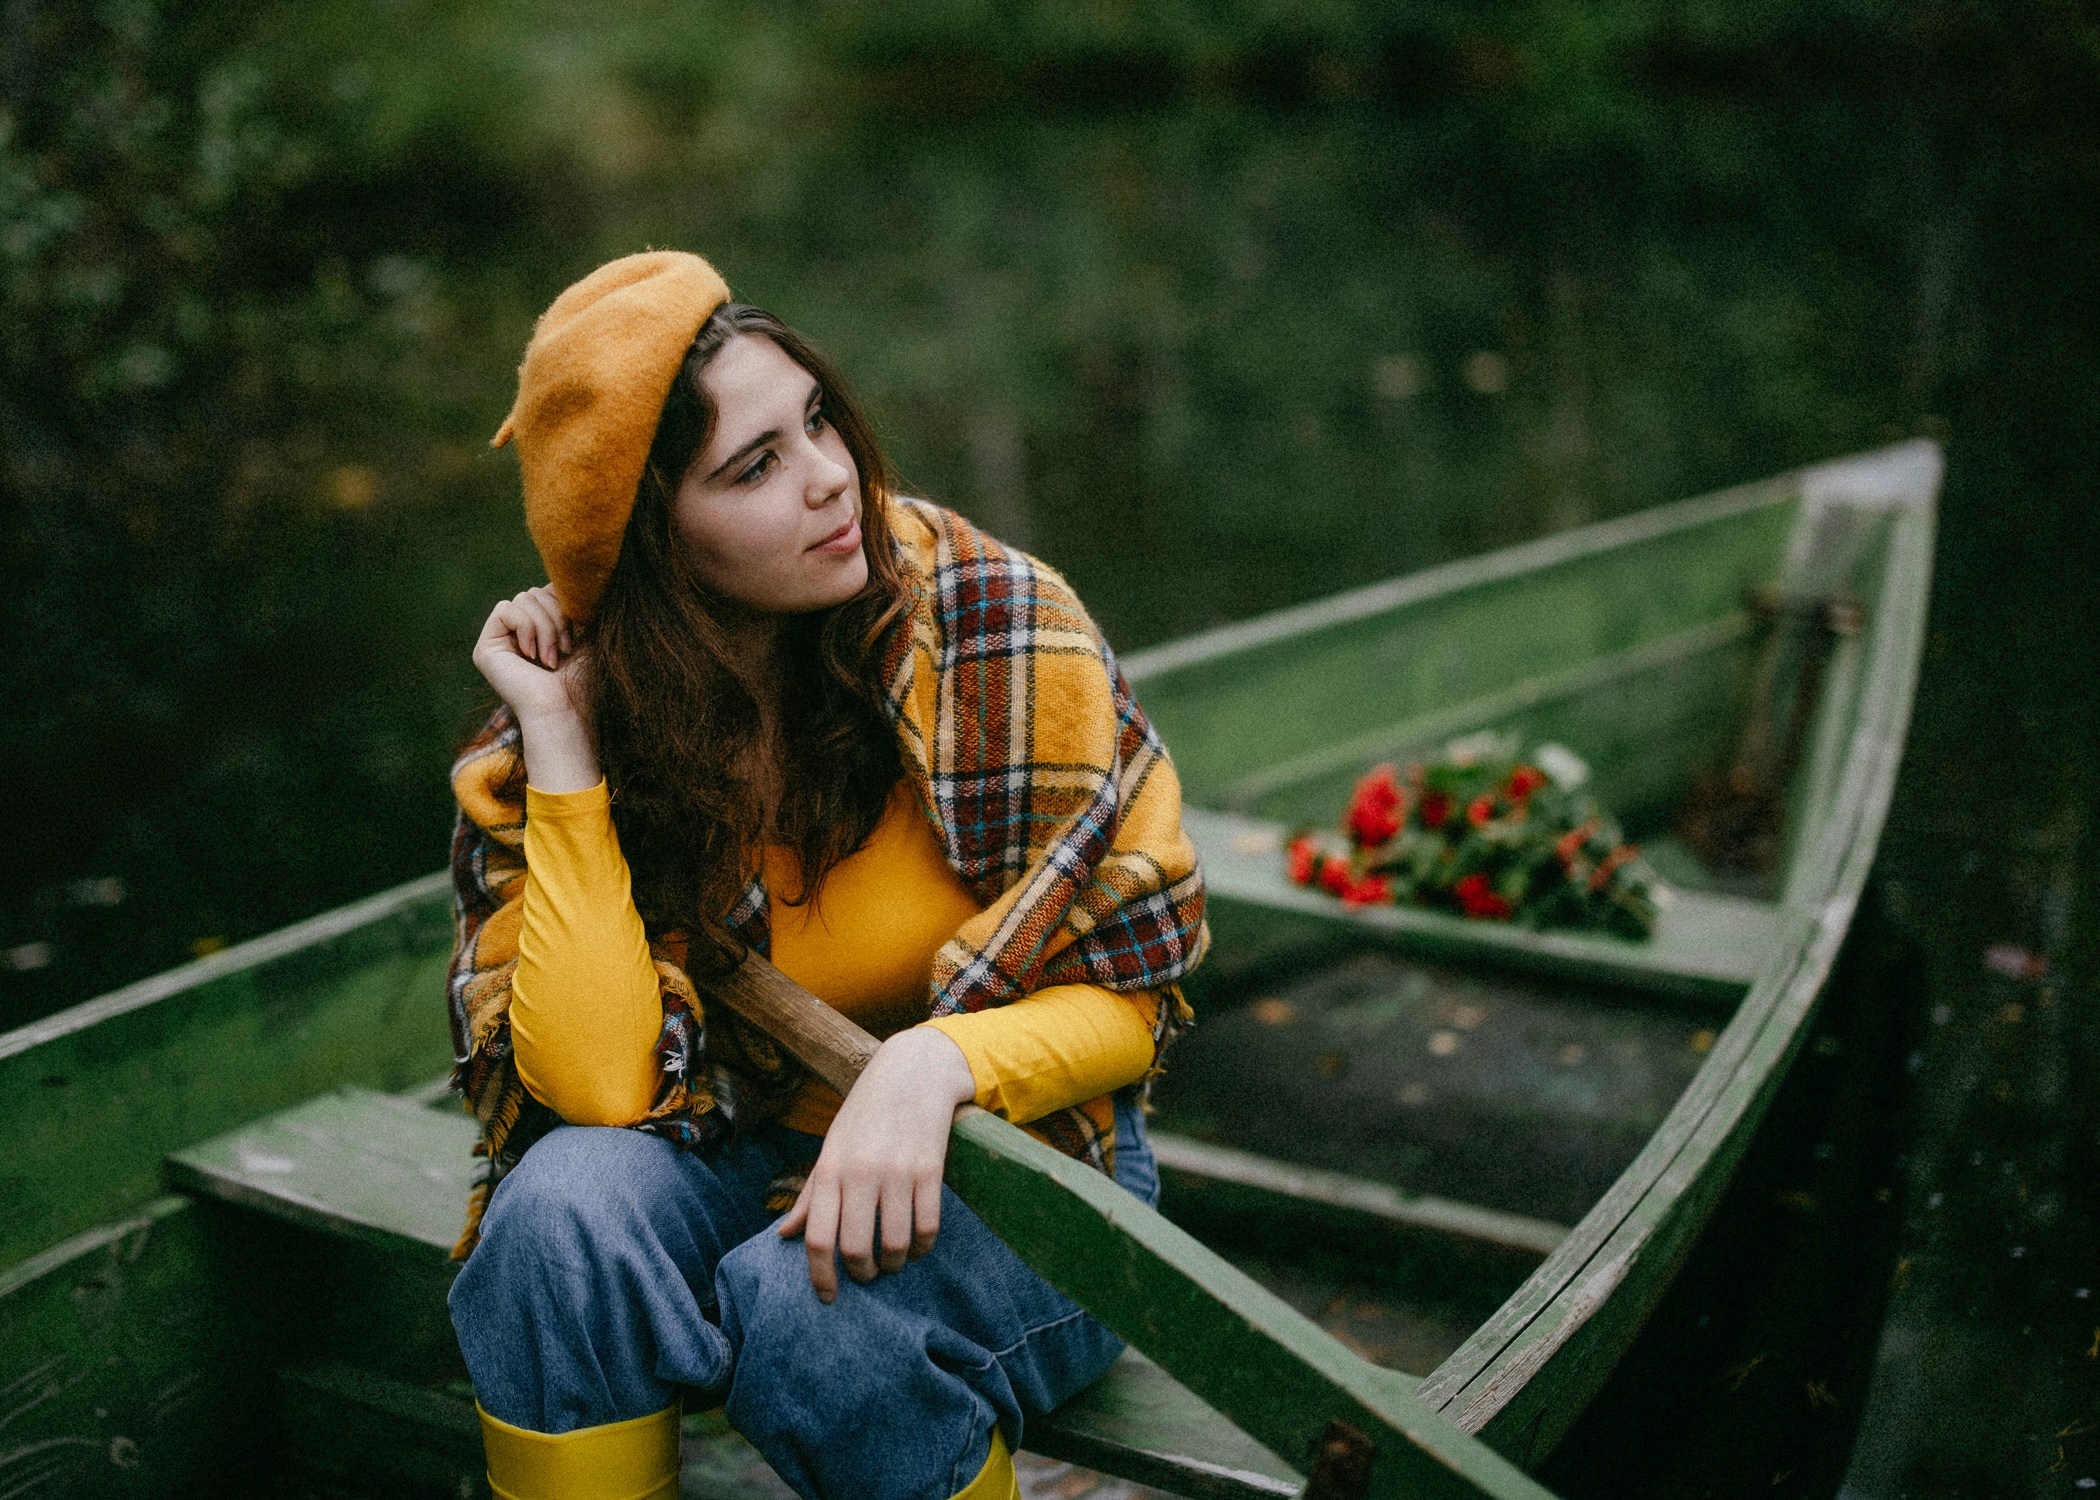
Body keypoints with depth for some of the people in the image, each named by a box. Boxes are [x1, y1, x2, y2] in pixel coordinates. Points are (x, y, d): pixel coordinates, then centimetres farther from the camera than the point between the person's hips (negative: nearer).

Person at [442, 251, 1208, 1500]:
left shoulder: (995, 624, -14)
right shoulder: (576, 715, -8)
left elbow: (1132, 997, -9)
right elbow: (600, 1085, -20)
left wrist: (934, 1065, -29)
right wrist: (563, 752, -21)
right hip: (736, 1157, 2)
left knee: (812, 1305, -31)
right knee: (561, 1216, -29)